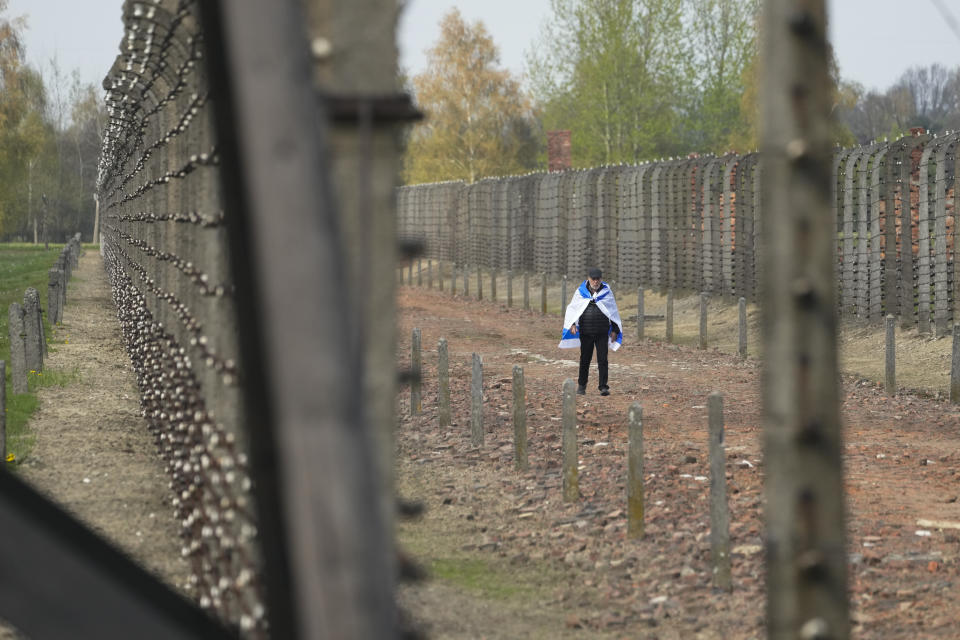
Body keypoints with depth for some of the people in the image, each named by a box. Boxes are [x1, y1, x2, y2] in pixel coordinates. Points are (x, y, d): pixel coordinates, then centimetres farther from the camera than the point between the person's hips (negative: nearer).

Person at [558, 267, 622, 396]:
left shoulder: (606, 292, 6)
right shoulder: (580, 292, 5)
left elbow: (613, 312, 12)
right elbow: (572, 309, 8)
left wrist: (614, 330, 7)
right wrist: (572, 324, -7)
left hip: (602, 332, -1)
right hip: (585, 332, 1)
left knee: (602, 360, -7)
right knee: (585, 359, 7)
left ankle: (603, 386, -3)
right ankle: (581, 385, 21)